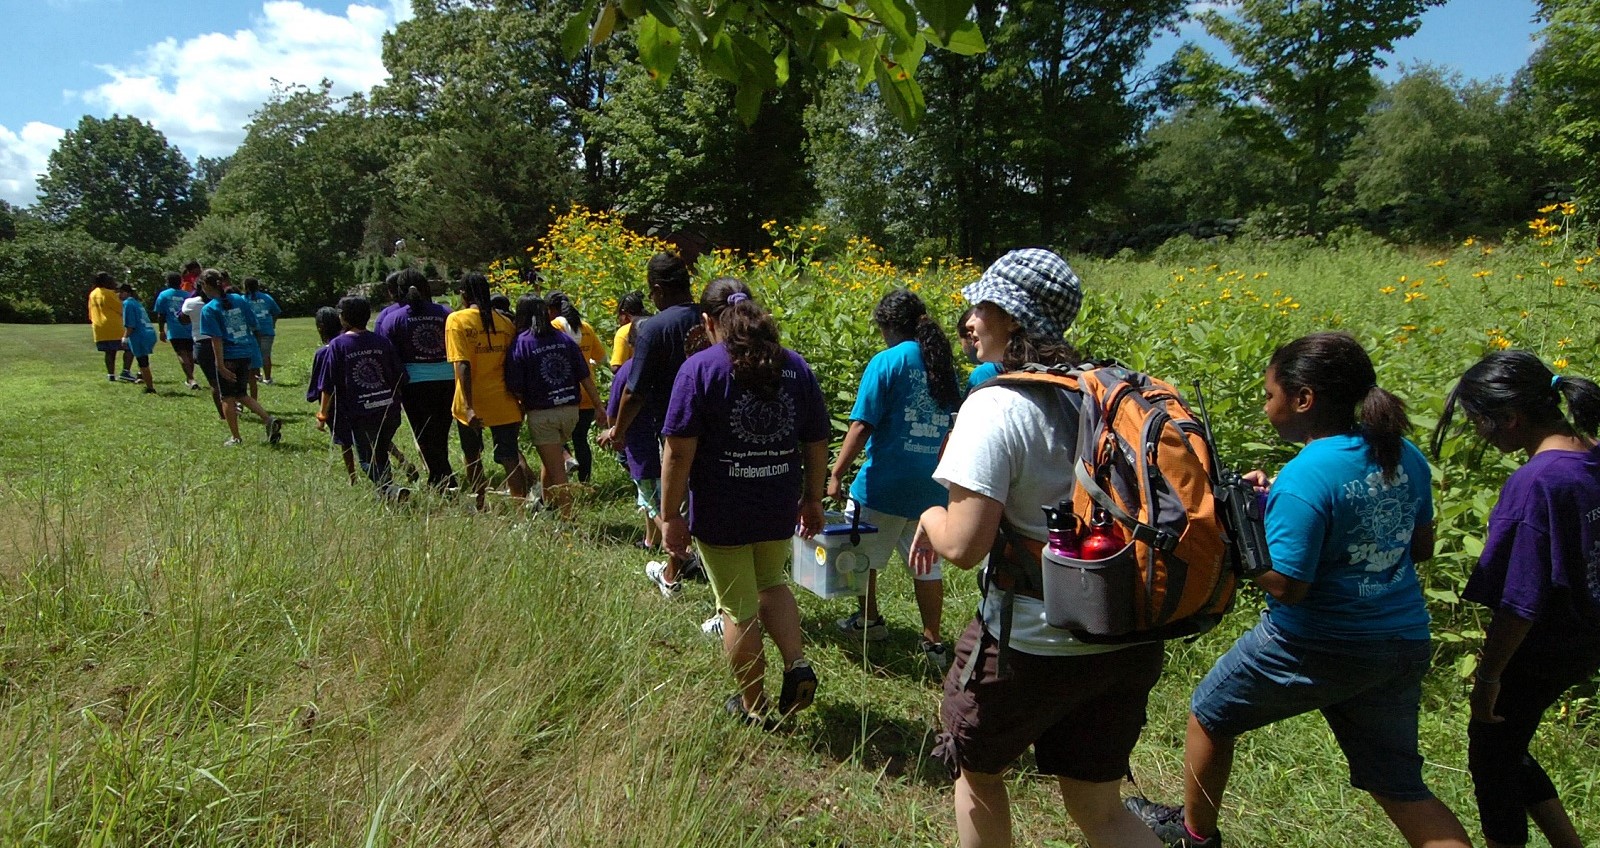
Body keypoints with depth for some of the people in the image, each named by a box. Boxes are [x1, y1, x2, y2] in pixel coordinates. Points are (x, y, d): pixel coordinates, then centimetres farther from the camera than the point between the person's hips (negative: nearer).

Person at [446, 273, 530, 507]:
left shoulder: (457, 320, -7)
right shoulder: (504, 321, 5)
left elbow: (463, 365, -17)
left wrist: (468, 406, -21)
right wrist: (521, 403, 16)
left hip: (471, 405, -2)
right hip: (503, 402, 2)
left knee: (472, 459, 18)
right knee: (510, 457, 0)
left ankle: (480, 507, 27)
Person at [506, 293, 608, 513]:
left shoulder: (520, 344, -7)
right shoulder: (565, 339, 5)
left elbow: (516, 388, -10)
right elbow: (585, 377, 4)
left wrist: (521, 406, 10)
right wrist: (598, 407, 9)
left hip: (541, 414, -5)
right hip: (570, 410, 5)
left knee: (556, 469, 1)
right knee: (549, 458, 24)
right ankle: (546, 502, 32)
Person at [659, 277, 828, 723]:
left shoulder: (700, 368, -12)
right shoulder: (796, 366, 2)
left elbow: (679, 449, -16)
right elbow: (817, 443, 7)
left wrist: (670, 515, -8)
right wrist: (812, 500, 18)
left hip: (721, 513, -4)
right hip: (779, 510, 4)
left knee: (739, 609, 11)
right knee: (771, 584, 29)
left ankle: (753, 705, 25)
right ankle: (797, 664, 11)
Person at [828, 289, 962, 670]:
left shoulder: (886, 362, -12)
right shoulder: (944, 364, 7)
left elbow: (861, 427, -16)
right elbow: (950, 430, 14)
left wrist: (836, 474, -10)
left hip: (884, 485, -6)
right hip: (931, 487, 6)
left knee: (859, 552, 17)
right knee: (927, 563, 12)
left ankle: (869, 620, 32)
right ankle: (933, 643, 17)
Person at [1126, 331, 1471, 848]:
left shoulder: (1304, 478, -24)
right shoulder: (1404, 455, 0)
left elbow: (1286, 586, -24)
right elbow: (1422, 546, 12)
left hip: (1316, 650, -7)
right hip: (1404, 646, 7)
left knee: (1209, 716, 18)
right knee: (1399, 786, 20)